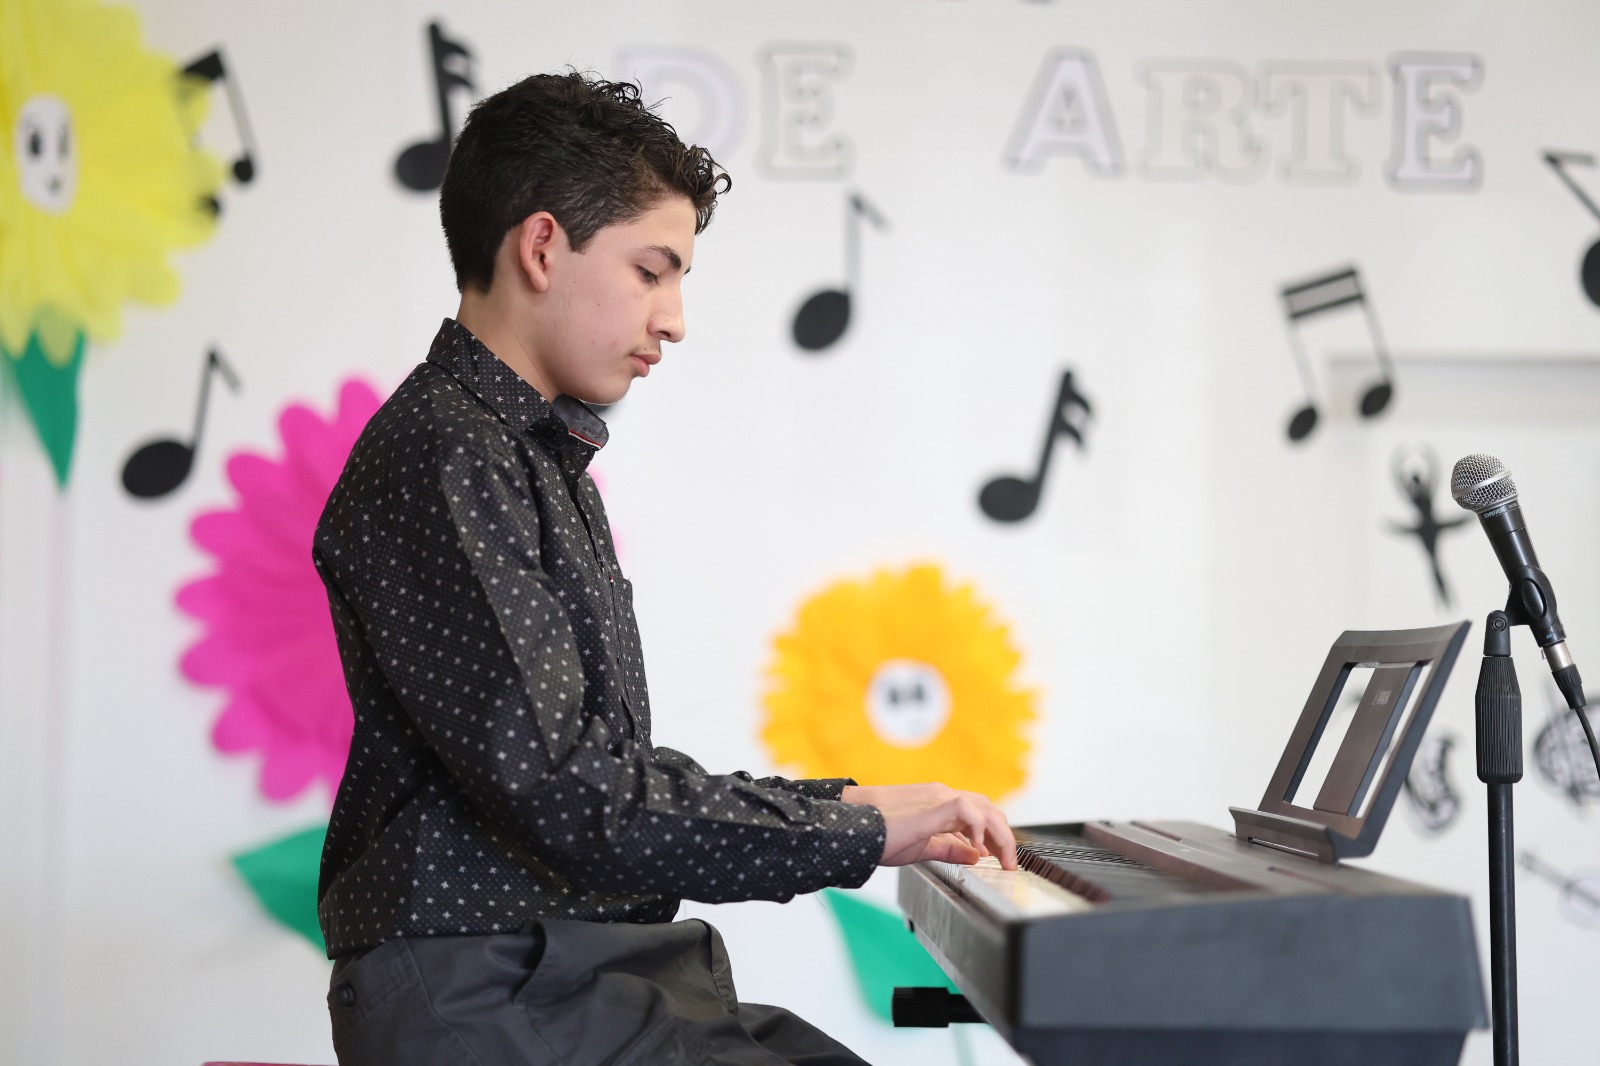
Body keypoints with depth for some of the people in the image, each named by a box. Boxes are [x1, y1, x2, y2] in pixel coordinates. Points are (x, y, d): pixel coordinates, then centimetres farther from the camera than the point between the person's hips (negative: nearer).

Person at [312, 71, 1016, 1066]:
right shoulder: (438, 455, -13)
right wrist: (853, 835, -13)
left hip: (593, 971, 10)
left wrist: (833, 800, 11)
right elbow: (567, 795, -20)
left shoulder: (540, 458, 20)